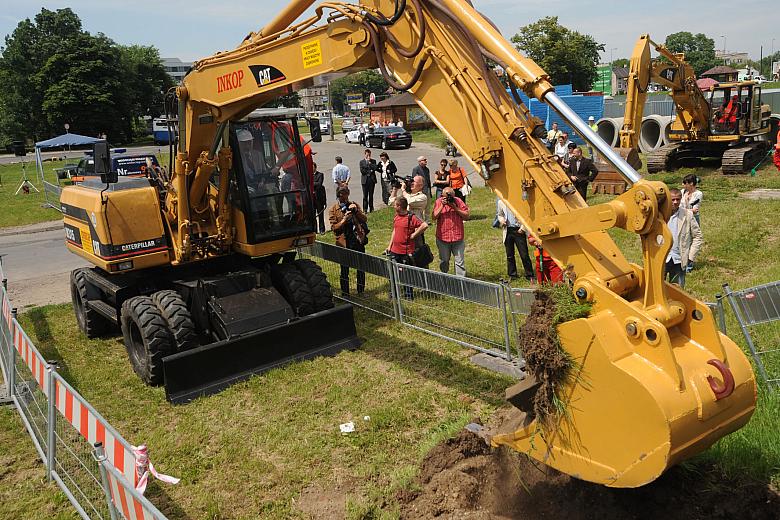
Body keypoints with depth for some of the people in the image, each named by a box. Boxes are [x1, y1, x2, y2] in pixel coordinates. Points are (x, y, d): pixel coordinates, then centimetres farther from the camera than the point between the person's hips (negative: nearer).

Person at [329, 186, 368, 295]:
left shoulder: (354, 205, 9)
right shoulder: (333, 210, -1)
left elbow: (364, 219, 3)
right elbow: (334, 227, -6)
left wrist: (356, 210, -12)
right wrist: (344, 220, -19)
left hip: (358, 240, 3)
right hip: (344, 242, -3)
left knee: (361, 268, 11)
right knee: (344, 271, 6)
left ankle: (361, 292, 26)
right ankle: (345, 294, 19)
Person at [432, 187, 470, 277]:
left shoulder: (458, 201, 0)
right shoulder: (439, 202, 0)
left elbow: (466, 216, -4)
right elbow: (434, 217, -12)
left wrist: (455, 208, -14)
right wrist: (442, 205, -18)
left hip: (458, 237, 0)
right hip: (442, 237, 0)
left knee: (460, 261, 2)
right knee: (443, 261, 13)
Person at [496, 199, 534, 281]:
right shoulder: (500, 202, 6)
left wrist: (523, 227, -10)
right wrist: (501, 220, 0)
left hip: (518, 230, -4)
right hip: (508, 230, 4)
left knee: (524, 254, -3)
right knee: (509, 255, 10)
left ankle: (529, 275, 7)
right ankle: (512, 274, 23)